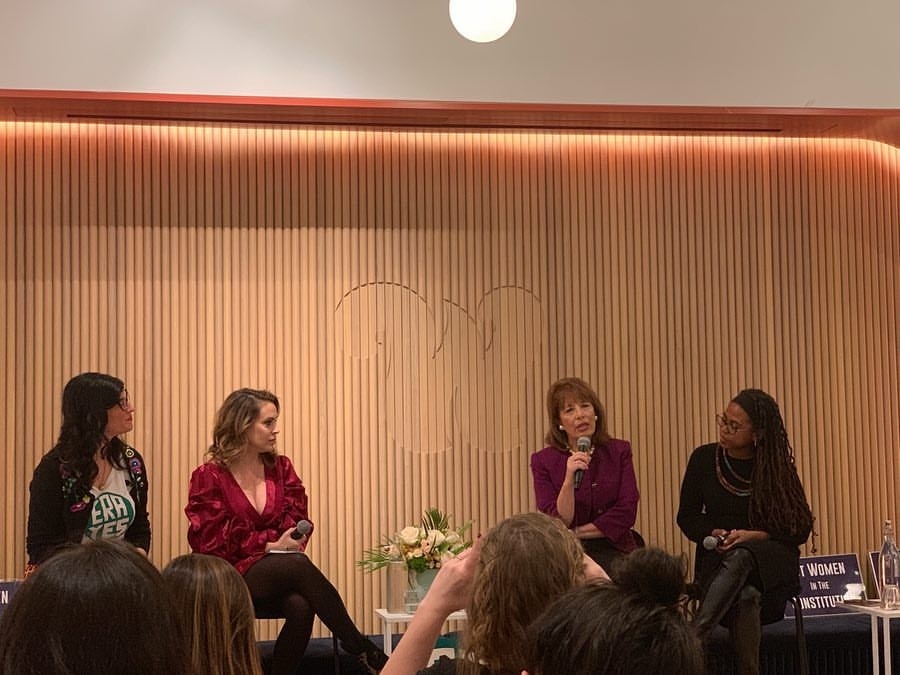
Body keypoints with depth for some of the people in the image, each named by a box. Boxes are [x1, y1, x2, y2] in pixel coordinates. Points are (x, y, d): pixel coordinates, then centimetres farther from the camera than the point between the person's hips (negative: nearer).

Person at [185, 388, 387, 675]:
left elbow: (298, 523, 6)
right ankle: (361, 649, -31)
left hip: (281, 575, 4)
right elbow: (212, 543, -8)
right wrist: (270, 545, -15)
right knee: (298, 564, -34)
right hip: (233, 576, -4)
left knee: (300, 606, -34)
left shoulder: (281, 468, 11)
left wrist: (287, 542, -17)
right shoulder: (208, 477, -2)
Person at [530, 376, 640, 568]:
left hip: (613, 551, 1)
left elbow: (626, 513, -2)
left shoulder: (619, 451, 6)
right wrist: (569, 479, -21)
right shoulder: (543, 461, 1)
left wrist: (575, 532, -5)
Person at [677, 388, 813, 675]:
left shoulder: (777, 468, -3)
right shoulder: (704, 458, 1)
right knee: (746, 597, -35)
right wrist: (713, 534, -11)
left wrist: (753, 536, -16)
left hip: (769, 560, -1)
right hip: (718, 559, 1)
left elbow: (800, 529, -1)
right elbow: (687, 516, 10)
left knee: (739, 558, -38)